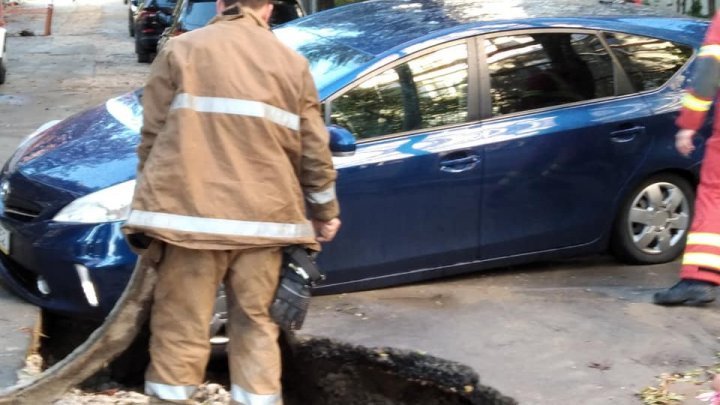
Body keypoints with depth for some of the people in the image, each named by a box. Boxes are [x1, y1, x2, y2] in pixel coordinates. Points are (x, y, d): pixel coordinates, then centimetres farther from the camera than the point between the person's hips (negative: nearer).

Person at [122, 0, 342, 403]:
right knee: (256, 328, 12)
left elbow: (153, 137, 4)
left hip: (190, 215, -2)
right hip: (263, 218, 2)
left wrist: (147, 206, 14)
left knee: (181, 330, 4)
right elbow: (315, 152, 11)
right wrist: (326, 212, 23)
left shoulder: (181, 50, 5)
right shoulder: (292, 63, 10)